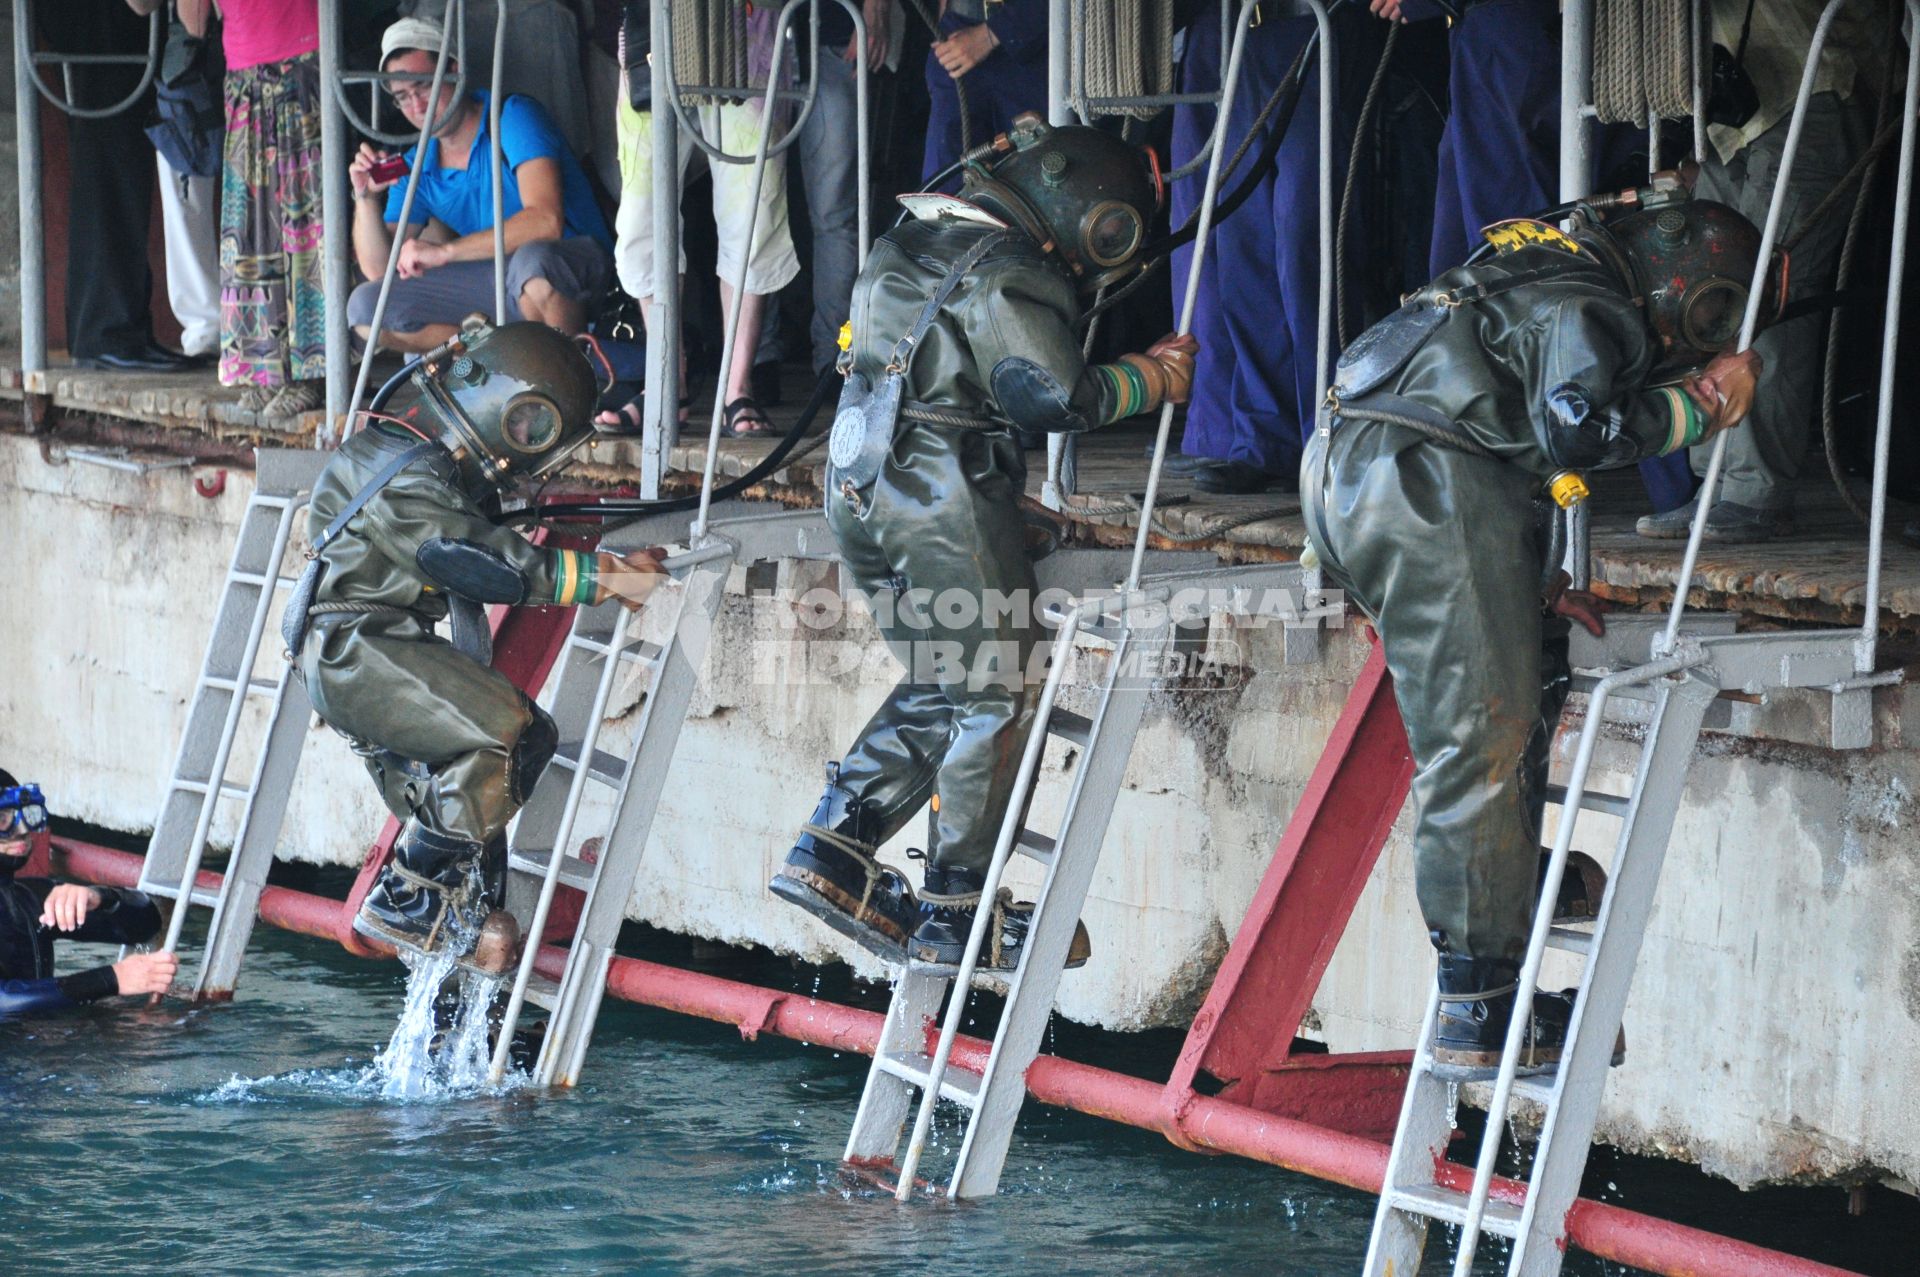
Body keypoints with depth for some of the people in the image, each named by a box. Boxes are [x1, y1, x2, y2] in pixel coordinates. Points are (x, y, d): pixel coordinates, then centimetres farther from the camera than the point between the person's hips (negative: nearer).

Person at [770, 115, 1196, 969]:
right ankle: (956, 913, 0)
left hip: (862, 492, 9)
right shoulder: (1004, 274, -14)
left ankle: (833, 846, 9)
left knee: (939, 692, 17)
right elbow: (1053, 395, -21)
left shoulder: (909, 246, 16)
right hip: (941, 505, -9)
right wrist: (1152, 379, -6)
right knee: (990, 700, -1)